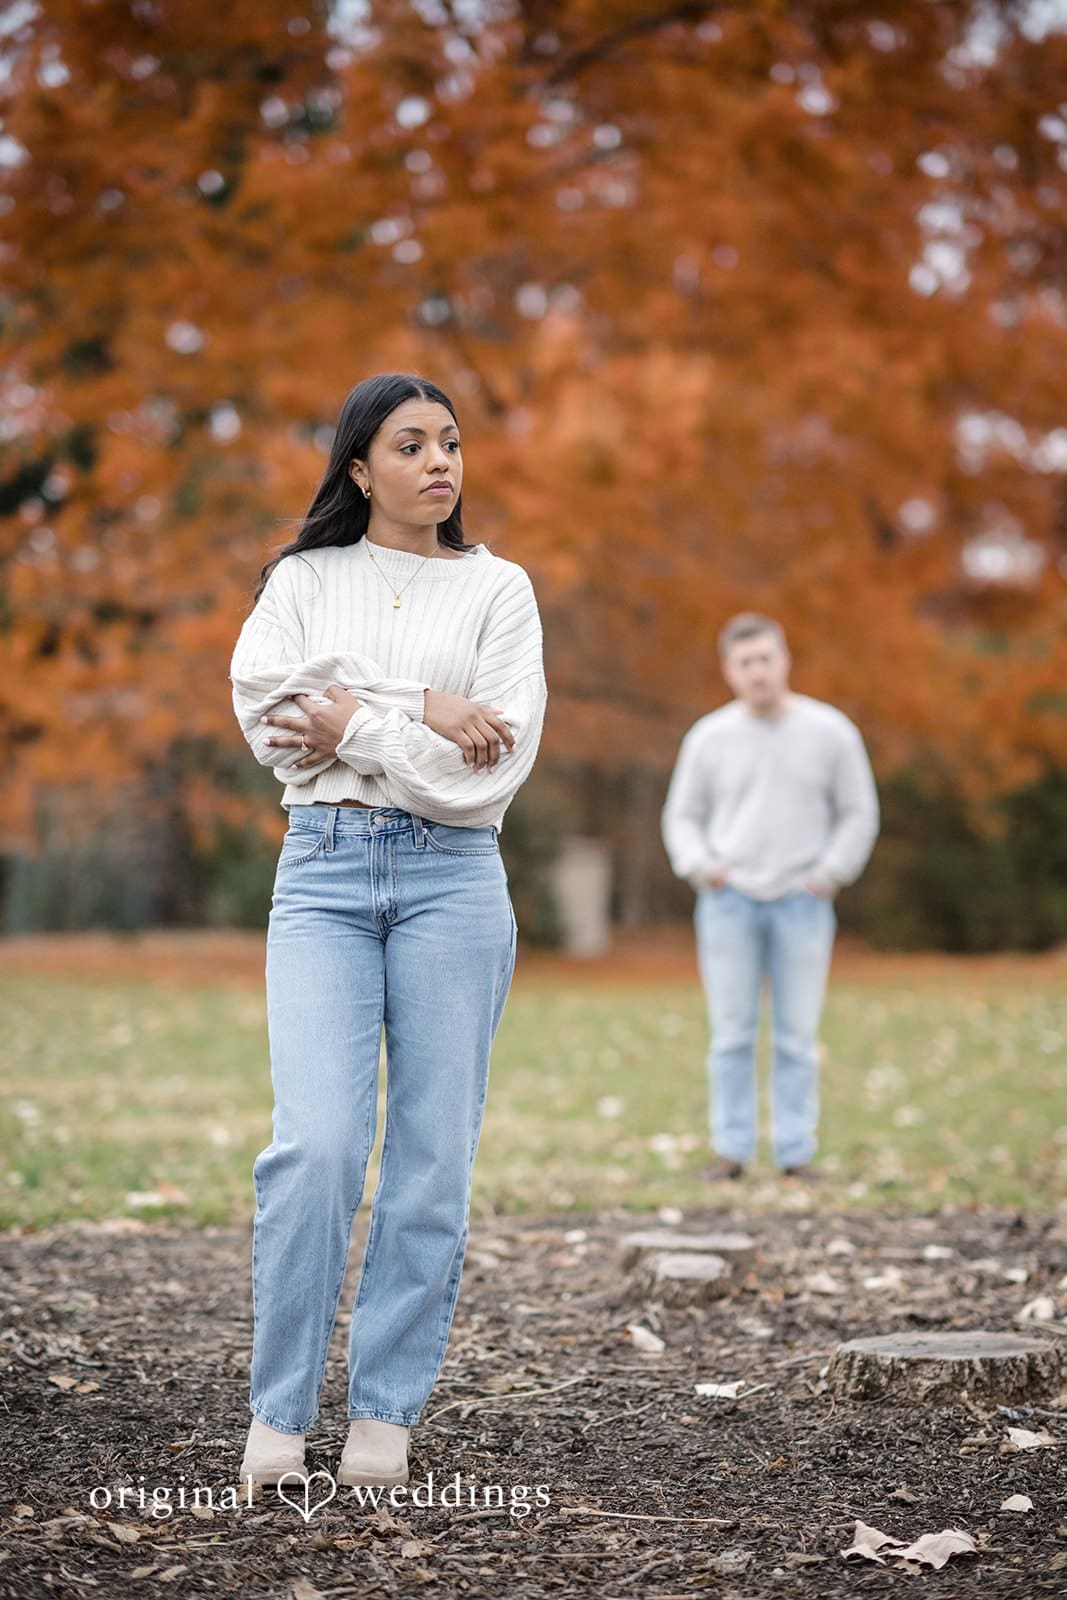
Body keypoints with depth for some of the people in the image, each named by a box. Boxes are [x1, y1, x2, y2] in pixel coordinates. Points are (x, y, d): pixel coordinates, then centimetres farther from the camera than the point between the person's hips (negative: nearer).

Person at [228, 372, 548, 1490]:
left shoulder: (498, 589, 8)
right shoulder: (301, 580, 12)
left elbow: (490, 765, -3)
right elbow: (268, 706, -6)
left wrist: (355, 724, -7)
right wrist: (420, 713, -12)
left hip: (452, 875, 0)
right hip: (324, 867, 0)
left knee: (433, 1156, 0)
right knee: (316, 1144, -13)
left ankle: (386, 1409, 12)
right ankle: (278, 1408, -1)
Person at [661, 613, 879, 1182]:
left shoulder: (830, 732, 3)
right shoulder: (709, 737, 5)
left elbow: (858, 814, 9)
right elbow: (681, 815, 14)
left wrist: (830, 871, -4)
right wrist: (698, 864, -3)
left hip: (801, 902, -1)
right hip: (729, 900, 1)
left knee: (798, 1035, 1)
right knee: (731, 1033, 1)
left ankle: (796, 1151, 6)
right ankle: (731, 1148, 7)